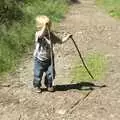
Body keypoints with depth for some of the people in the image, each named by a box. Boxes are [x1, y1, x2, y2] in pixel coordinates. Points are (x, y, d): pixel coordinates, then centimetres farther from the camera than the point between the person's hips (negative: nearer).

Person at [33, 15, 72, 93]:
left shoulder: (51, 35, -1)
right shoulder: (38, 34, -17)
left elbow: (60, 41, 6)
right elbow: (41, 35, -43)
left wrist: (67, 37, -10)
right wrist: (45, 26, -55)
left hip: (49, 59, 4)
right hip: (39, 59, -3)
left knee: (51, 74, 6)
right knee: (38, 74, 5)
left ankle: (49, 85, 31)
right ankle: (37, 86, 30)